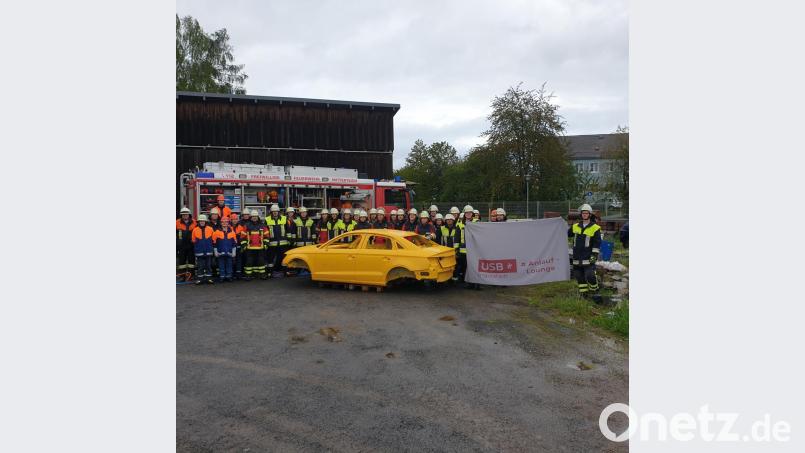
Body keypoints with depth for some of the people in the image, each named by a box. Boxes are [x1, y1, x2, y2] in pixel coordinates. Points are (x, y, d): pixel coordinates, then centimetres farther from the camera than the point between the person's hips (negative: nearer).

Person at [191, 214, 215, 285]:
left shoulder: (210, 229, 0)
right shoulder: (195, 230, 0)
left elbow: (213, 239, 8)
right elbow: (193, 240, 8)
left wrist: (210, 245, 8)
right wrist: (197, 247, 8)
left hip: (208, 251, 0)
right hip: (199, 251, 0)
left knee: (208, 265, 7)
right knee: (199, 265, 3)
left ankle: (208, 278, 13)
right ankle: (199, 278, 9)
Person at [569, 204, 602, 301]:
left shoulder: (595, 228, -1)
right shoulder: (575, 227, 11)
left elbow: (597, 244, -3)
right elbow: (566, 234, 27)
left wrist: (594, 255, -9)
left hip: (588, 258, -5)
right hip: (577, 257, 5)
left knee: (590, 275, -13)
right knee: (579, 276, 8)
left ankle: (594, 292, 7)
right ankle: (584, 293, 20)